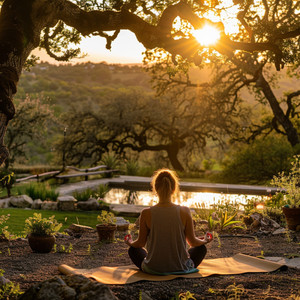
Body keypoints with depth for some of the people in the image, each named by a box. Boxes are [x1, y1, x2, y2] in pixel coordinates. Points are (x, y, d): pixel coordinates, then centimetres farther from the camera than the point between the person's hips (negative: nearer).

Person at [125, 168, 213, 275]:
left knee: (133, 249, 30)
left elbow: (140, 243, -2)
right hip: (181, 268, 0)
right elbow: (192, 242, -4)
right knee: (201, 248, 29)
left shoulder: (146, 214, -16)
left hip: (153, 269, 0)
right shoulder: (184, 212, -15)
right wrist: (205, 241, 20)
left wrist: (130, 243, 22)